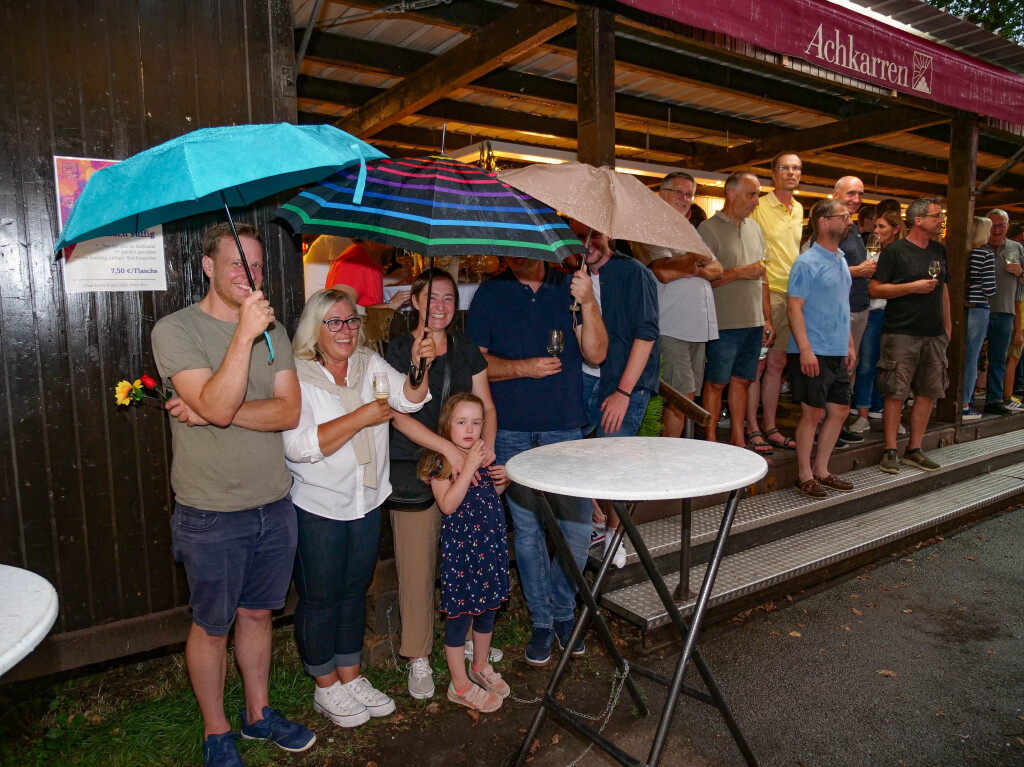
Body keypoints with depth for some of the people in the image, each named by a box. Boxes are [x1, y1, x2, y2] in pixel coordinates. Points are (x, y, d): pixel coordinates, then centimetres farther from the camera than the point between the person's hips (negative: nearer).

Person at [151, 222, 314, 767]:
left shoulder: (273, 330, 5)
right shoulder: (175, 330, -10)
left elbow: (289, 411, -7)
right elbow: (218, 405, -25)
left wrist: (213, 412, -17)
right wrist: (244, 333, -29)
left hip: (274, 505, 5)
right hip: (211, 515, -4)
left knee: (257, 614, 20)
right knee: (211, 626, 12)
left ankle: (258, 713, 39)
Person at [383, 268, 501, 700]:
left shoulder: (466, 350, 10)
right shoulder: (399, 350, -5)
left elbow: (485, 406, 11)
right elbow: (399, 415, -14)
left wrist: (487, 443, -8)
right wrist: (448, 449, -23)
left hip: (465, 464, 4)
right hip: (414, 467, -4)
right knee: (417, 564, 1)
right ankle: (419, 658, 18)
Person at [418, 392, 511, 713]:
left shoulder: (485, 455, 5)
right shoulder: (441, 461, -14)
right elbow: (448, 504, -26)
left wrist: (502, 480, -1)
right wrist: (469, 466, -29)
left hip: (490, 542, 7)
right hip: (459, 546, -7)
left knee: (487, 608, 20)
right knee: (459, 614, 6)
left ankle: (480, 667, 42)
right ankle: (460, 685, 23)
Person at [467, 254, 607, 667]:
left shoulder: (568, 287, 5)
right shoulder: (489, 294, 4)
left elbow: (595, 354, -3)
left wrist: (587, 303, -17)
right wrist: (523, 368, -14)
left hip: (565, 428, 1)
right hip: (512, 434, 0)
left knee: (576, 526, 2)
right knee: (527, 529, 7)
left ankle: (564, 611, 26)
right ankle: (542, 620, 25)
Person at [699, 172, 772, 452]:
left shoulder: (755, 228, 15)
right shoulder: (709, 229, -7)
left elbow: (762, 277, 18)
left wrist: (767, 317, 15)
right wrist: (742, 272, -15)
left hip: (753, 322, 6)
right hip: (724, 322, -6)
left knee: (741, 380, 12)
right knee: (716, 384, 1)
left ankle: (739, 439, 21)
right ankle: (710, 442, 10)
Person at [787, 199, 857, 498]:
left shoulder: (841, 260, 16)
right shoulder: (807, 263, -10)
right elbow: (794, 308, -16)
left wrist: (850, 344, 17)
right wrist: (806, 349, -22)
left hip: (838, 352, 8)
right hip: (813, 353, -8)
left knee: (839, 410, 11)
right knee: (812, 413, -2)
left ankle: (821, 470, 23)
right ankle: (804, 475, 11)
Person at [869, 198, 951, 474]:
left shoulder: (940, 250, 16)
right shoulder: (894, 251, -4)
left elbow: (943, 288, 23)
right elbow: (875, 289, -10)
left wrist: (947, 323, 18)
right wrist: (912, 287, -15)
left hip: (934, 335, 7)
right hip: (901, 333, -6)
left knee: (927, 393, 7)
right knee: (895, 393, -5)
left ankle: (914, 450, 17)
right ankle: (890, 451, 3)